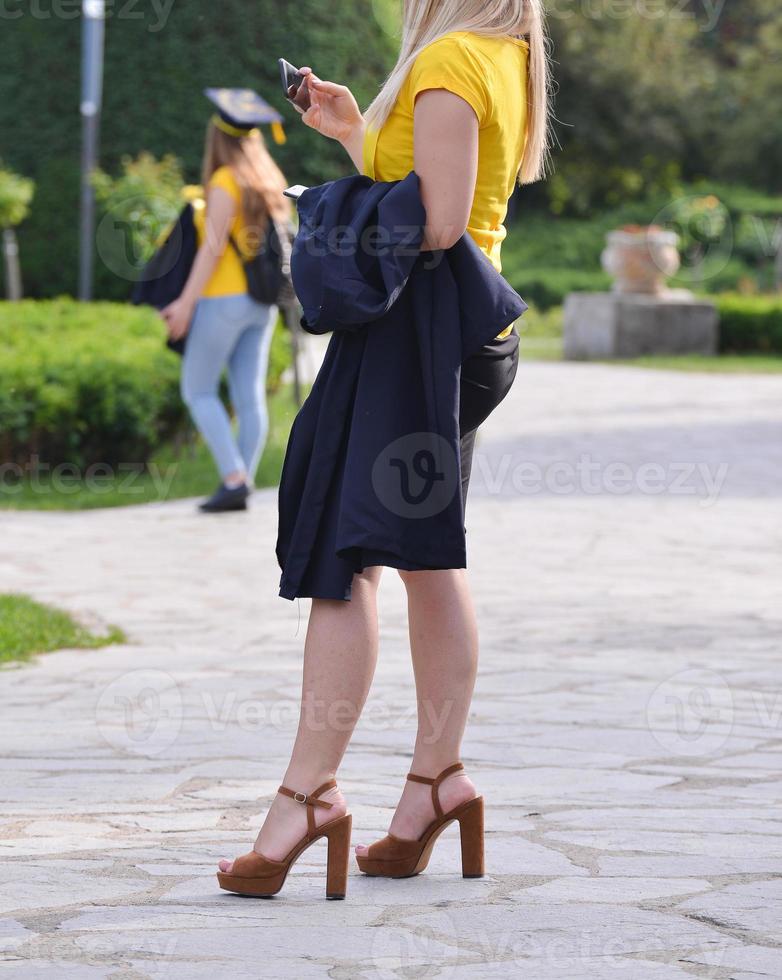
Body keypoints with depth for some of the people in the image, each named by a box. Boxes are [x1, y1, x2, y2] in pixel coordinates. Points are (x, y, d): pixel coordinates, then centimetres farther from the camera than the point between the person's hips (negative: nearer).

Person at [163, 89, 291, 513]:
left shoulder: (225, 181, -11)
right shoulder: (269, 181, 11)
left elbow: (213, 247, -16)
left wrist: (186, 302, -15)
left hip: (226, 299, -7)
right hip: (262, 303, 7)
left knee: (198, 389, 0)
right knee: (250, 395, 4)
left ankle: (233, 478, -11)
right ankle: (242, 486, 3)